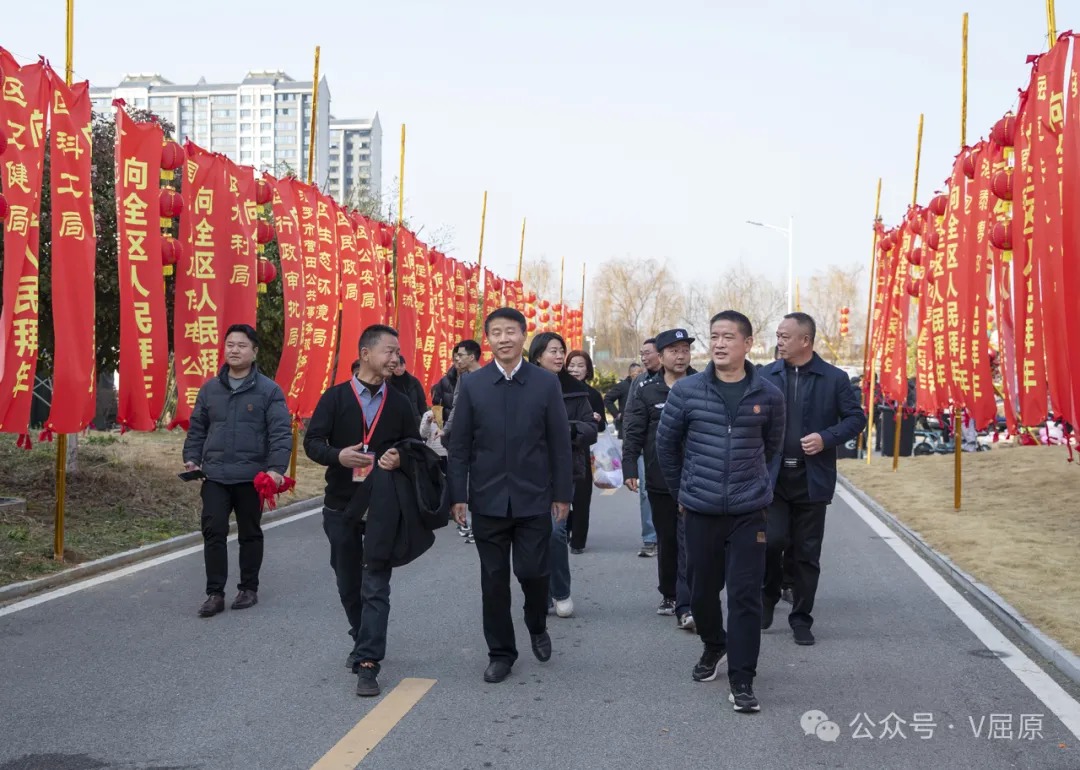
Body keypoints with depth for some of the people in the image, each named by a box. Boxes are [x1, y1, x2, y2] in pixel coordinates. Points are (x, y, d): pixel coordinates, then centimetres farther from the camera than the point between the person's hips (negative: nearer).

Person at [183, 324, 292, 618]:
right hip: (214, 476, 3)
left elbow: (281, 432, -8)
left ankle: (249, 589, 24)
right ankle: (215, 593, 6)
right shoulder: (210, 388, 8)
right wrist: (192, 458, 3)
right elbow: (197, 429, 15)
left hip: (252, 477, -2)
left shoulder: (269, 390, -4)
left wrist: (277, 467, -18)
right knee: (213, 533, -3)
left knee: (250, 534, 11)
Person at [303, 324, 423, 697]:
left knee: (375, 586, -7)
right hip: (340, 506, 1)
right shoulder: (335, 397, -1)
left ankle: (368, 663, -6)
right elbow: (312, 441, -5)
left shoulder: (400, 403, 4)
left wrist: (400, 459, -14)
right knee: (348, 584, 15)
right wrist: (338, 456, -25)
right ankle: (364, 642, 36)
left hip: (382, 507, -1)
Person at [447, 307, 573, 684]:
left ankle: (537, 628, 30)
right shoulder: (471, 385, 1)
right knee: (494, 579, 7)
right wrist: (457, 495, -2)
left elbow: (560, 442, 1)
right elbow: (459, 445, 2)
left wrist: (562, 494, 0)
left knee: (533, 572, -1)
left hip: (534, 498, -1)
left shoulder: (546, 383, 0)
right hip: (488, 499, 1)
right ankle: (501, 652, 21)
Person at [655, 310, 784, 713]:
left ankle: (741, 680, 7)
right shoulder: (686, 390, -5)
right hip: (700, 511, 1)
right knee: (703, 590, 14)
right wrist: (680, 491, 14)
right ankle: (713, 647, 41)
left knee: (745, 595, -3)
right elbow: (666, 443, 8)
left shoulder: (768, 395, -3)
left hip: (749, 512, -1)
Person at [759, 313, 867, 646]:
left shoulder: (834, 378, 0)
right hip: (772, 475, 1)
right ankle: (769, 595, 17)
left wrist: (827, 438, -14)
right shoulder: (766, 376, 5)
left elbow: (856, 418, 2)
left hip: (812, 478, 0)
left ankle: (801, 618, 20)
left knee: (807, 553, 6)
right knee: (773, 540, -12)